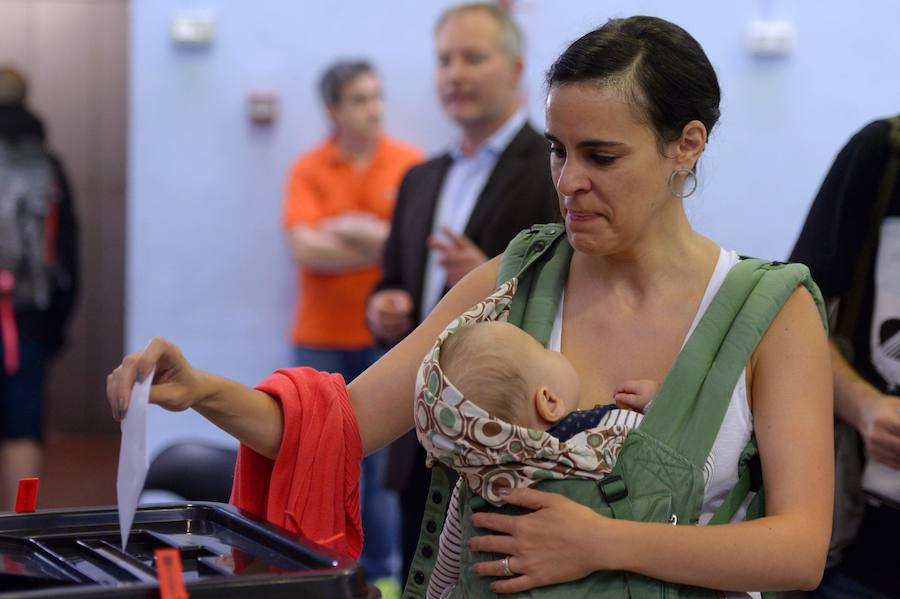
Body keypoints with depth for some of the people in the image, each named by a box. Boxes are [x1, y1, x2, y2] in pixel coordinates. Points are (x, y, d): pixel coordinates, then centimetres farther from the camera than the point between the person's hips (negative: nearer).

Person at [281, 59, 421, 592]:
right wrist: (385, 244, -12)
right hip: (322, 339, 1)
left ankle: (382, 573, 13)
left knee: (386, 458, 2)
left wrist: (353, 231, -12)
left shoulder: (411, 165, 1)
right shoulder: (309, 170, 1)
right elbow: (305, 249, -10)